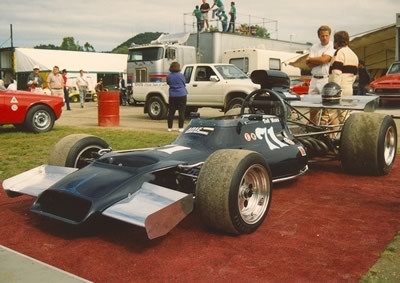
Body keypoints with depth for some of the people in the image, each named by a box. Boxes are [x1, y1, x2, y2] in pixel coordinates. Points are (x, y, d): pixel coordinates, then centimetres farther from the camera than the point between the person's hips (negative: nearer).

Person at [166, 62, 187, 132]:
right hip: (181, 95, -3)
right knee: (181, 112, 2)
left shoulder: (169, 76, -1)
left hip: (172, 96, 3)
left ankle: (169, 127, 11)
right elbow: (184, 84, 5)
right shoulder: (181, 75, -8)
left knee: (171, 112, 8)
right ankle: (181, 128, -1)